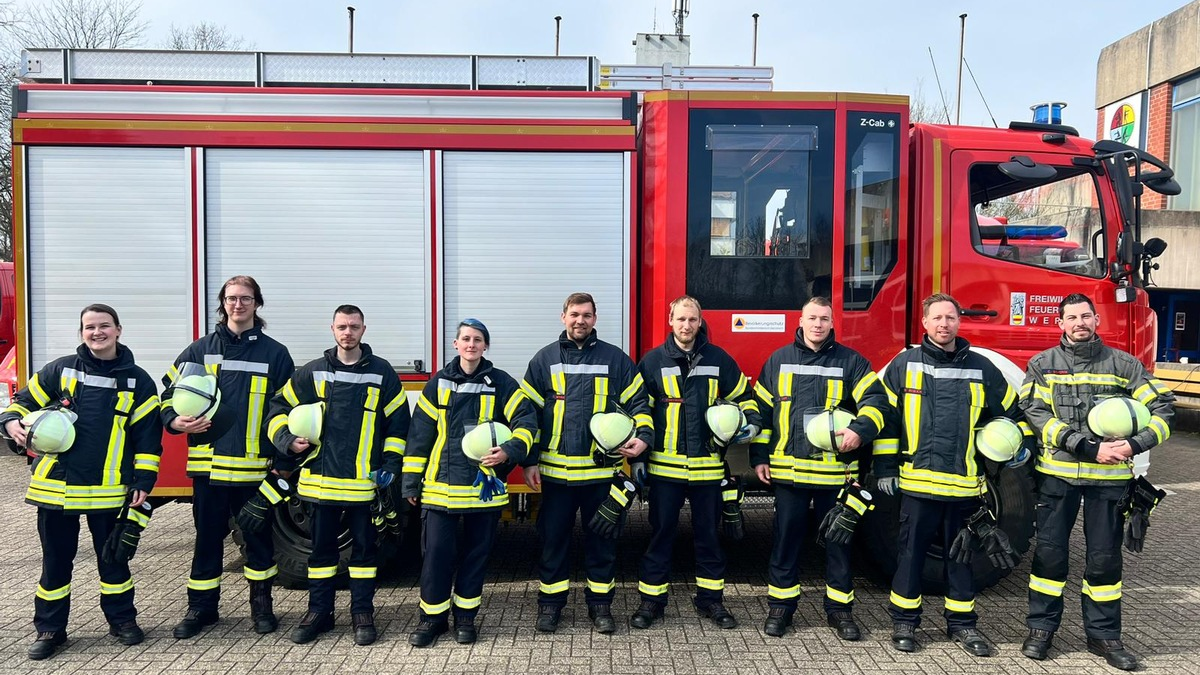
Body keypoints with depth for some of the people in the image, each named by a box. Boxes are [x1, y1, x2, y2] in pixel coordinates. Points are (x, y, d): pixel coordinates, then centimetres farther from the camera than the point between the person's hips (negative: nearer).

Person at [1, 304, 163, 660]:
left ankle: (122, 619, 27)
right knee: (55, 558, 11)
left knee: (113, 556, 10)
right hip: (56, 485, 1)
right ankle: (50, 629, 26)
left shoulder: (137, 381, 1)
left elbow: (148, 436, 2)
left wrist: (143, 482, -3)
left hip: (110, 490, -1)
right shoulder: (60, 370, 3)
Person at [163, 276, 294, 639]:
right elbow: (170, 391, 13)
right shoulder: (200, 350, 7)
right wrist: (174, 420, -6)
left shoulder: (274, 353, 3)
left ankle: (261, 605, 24)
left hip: (254, 466, -1)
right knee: (207, 537, 11)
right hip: (208, 463, 1)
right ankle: (201, 608, 24)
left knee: (258, 537, 9)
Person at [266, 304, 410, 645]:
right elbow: (279, 407, 13)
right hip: (321, 478, 1)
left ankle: (363, 613, 19)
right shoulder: (312, 373, 5)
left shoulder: (381, 372, 1)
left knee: (364, 547, 8)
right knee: (322, 547, 12)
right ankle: (319, 612, 24)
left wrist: (390, 464, -2)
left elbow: (398, 422, 4)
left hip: (364, 480, -1)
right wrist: (288, 441, -3)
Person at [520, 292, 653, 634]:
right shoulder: (545, 359, 5)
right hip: (556, 470, 0)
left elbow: (637, 402, 7)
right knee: (553, 537, 9)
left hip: (601, 469, 0)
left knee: (602, 539, 9)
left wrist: (643, 436, -11)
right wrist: (529, 461, 2)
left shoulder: (615, 358, 5)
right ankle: (550, 602, 23)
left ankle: (600, 603, 23)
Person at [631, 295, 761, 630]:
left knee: (708, 532, 11)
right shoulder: (653, 361, 1)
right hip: (665, 465, -1)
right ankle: (651, 599, 16)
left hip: (707, 465, 1)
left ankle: (710, 598, 25)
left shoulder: (719, 359, 5)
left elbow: (743, 398, 17)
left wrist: (751, 423, -3)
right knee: (661, 531, 6)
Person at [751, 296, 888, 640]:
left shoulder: (851, 361, 4)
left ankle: (840, 609, 23)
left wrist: (860, 430, -23)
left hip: (836, 470, 0)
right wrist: (759, 456, 6)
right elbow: (761, 408, 10)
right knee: (786, 540, 7)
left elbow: (875, 399, -4)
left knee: (838, 541, 9)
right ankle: (780, 606, 20)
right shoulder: (779, 360, 7)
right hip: (788, 469, 1)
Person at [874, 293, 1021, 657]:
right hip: (917, 479, -2)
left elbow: (1010, 412, 17)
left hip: (964, 482, 2)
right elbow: (885, 415, 1)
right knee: (911, 552, 7)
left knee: (961, 554, 13)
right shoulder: (904, 364, 0)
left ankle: (962, 622, 26)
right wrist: (885, 468, -1)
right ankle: (904, 620, 19)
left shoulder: (981, 367, 5)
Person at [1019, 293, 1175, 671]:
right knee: (1050, 552, 5)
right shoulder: (1042, 365, 1)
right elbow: (1036, 414, -10)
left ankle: (1103, 634, 22)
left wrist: (1136, 445, -14)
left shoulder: (1123, 364, 5)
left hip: (1109, 477, 1)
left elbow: (1162, 406, 3)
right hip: (1057, 473, -1)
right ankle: (1042, 627, 18)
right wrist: (1088, 448, -17)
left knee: (1105, 557, 8)